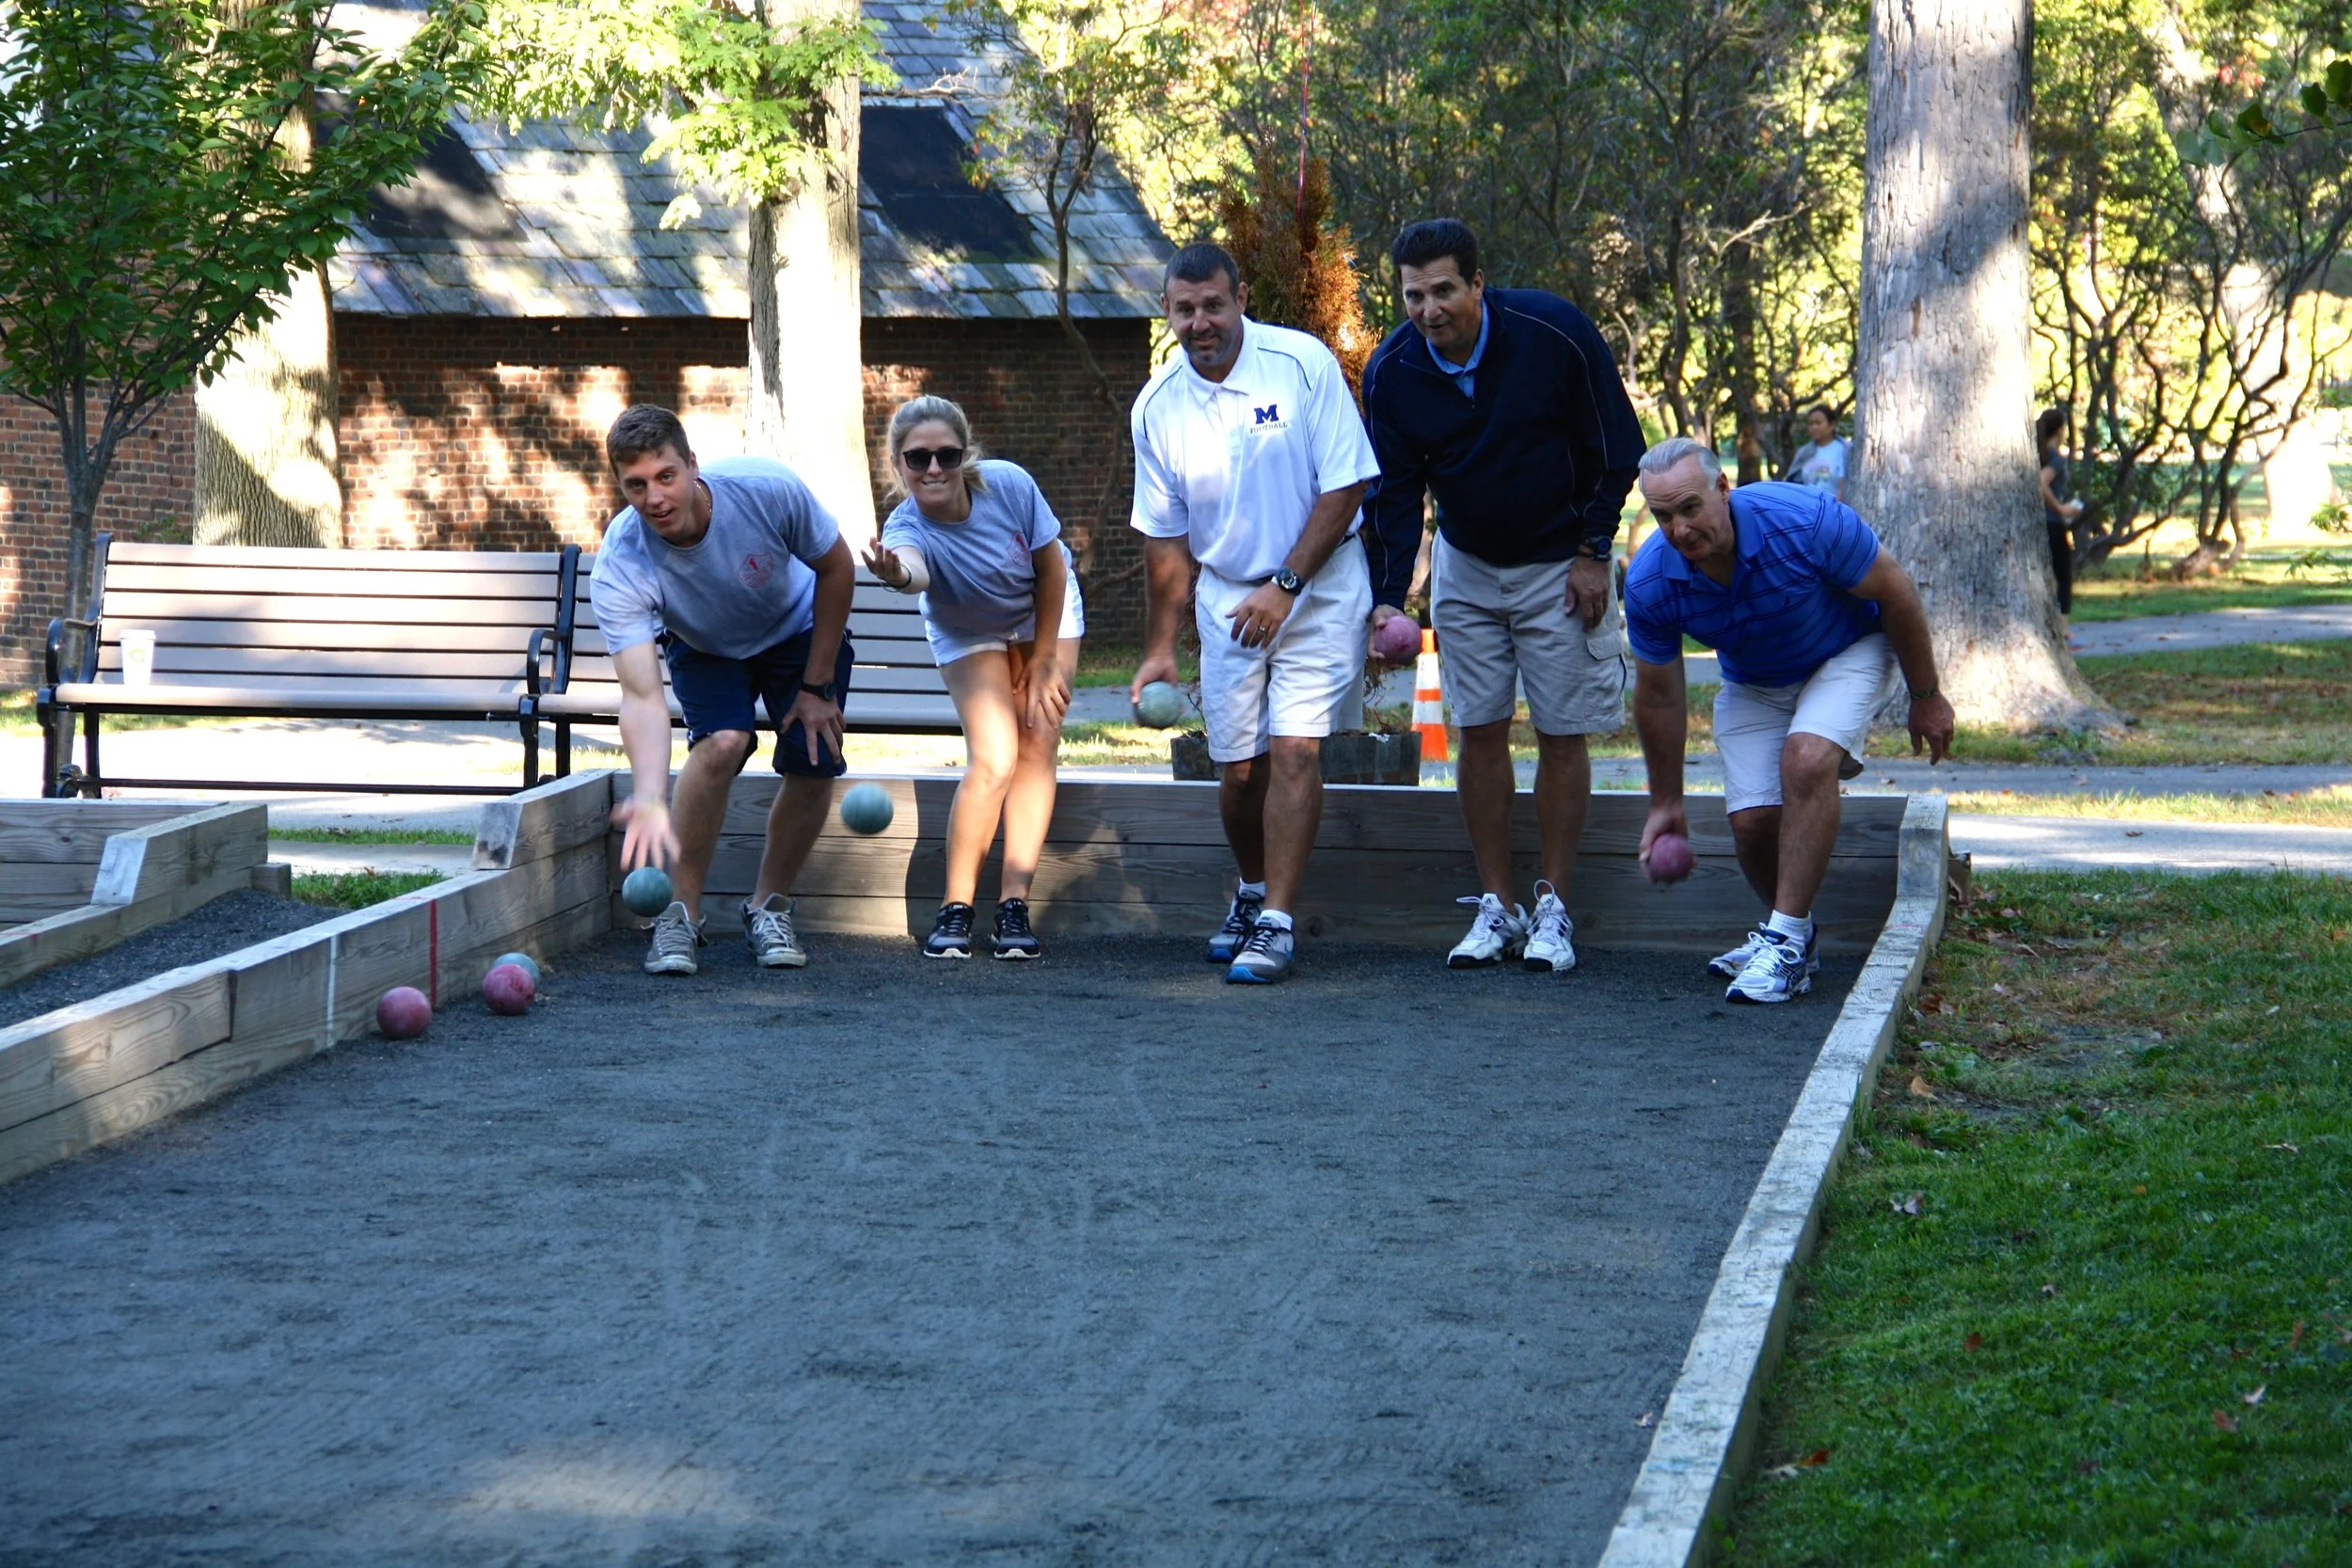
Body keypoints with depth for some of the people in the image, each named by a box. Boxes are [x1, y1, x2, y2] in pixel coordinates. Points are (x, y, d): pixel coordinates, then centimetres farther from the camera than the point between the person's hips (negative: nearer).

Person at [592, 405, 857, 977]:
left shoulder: (769, 489, -35)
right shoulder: (618, 569, -36)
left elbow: (837, 568, -16)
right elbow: (642, 697, -43)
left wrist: (817, 687, -14)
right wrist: (650, 801, -59)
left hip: (800, 632, 1)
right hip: (705, 649, -1)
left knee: (815, 768, -13)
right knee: (722, 742, -27)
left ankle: (768, 906, 12)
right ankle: (681, 914, -13)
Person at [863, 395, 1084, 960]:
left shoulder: (1009, 484, -31)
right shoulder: (906, 529, -35)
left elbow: (1051, 568, -16)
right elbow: (913, 569, -60)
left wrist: (1044, 661, -9)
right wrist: (897, 575, -85)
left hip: (1045, 612, 2)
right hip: (967, 634, -2)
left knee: (1037, 746, -9)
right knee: (993, 759, -18)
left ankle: (1014, 904, -4)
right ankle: (955, 909, -8)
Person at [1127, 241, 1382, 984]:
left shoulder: (1304, 364, -14)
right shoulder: (1156, 406, -3)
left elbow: (1345, 486, -11)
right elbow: (1165, 536, 5)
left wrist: (1284, 584, -16)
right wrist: (1159, 648, 5)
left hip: (1319, 589, -3)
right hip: (1226, 599, 3)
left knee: (1294, 751, -14)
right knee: (1238, 768, 4)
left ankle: (1277, 924, -12)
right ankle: (1252, 893, 30)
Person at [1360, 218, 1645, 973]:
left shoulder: (1554, 332, -22)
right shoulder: (1391, 372, -14)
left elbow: (1617, 445, -10)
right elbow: (1393, 493, -8)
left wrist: (1593, 554, -10)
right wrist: (1388, 600, -19)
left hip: (1560, 564, -3)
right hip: (1465, 564, 3)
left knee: (1562, 734, -2)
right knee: (1480, 732, 1)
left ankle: (1553, 909, 6)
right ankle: (1496, 907, 8)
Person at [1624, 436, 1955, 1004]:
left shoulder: (1805, 521, -35)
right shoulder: (1649, 583, -24)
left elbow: (1895, 592, -18)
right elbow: (1658, 697, -7)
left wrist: (1926, 697, -9)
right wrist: (1666, 803, 0)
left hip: (1847, 653, -3)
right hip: (1753, 687, 4)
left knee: (1806, 759, -31)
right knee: (1752, 819, -12)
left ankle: (1787, 941, -25)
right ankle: (1786, 930, 18)